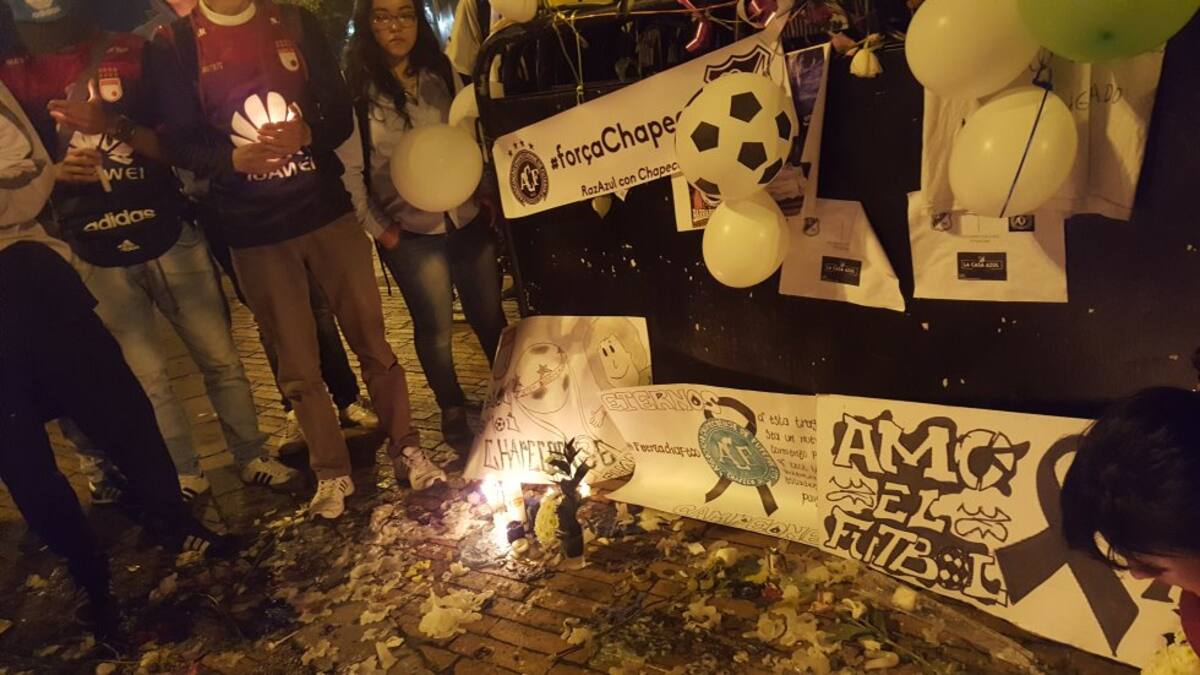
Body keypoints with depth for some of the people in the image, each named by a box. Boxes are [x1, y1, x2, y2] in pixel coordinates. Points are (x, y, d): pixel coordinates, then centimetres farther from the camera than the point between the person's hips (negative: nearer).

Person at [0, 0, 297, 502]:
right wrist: (54, 170, -12)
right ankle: (183, 473, 20)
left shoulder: (133, 54, 1)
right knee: (145, 377, 4)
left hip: (168, 235, 0)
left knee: (220, 358, 5)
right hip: (95, 256, 1)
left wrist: (117, 127, -19)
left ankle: (251, 456, 19)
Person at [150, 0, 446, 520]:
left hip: (328, 211, 1)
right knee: (297, 367, 9)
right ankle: (332, 473, 24)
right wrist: (235, 158, -24)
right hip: (254, 232, -1)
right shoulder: (177, 43, 1)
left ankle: (406, 450, 23)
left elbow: (342, 114, 2)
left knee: (372, 341, 7)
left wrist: (307, 134, -20)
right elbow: (182, 143, -3)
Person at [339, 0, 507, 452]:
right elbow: (348, 170, -6)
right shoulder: (355, 89, -7)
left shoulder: (440, 74, 7)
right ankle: (452, 410, 27)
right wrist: (377, 228, -9)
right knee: (434, 328, 6)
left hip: (469, 219, 4)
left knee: (490, 314, 11)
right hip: (410, 231, -4)